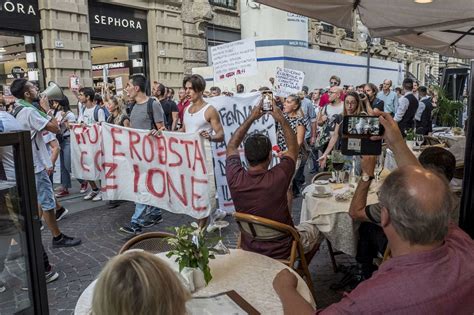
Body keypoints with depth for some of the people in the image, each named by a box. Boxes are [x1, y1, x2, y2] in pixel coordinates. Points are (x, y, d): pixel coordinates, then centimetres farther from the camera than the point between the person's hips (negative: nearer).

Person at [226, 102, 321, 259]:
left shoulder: (235, 179, -23)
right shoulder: (278, 177, -30)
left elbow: (231, 146, -1)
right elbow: (294, 148, -8)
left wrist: (251, 118, -3)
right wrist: (282, 119, -4)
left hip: (249, 249, 3)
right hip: (281, 251, -2)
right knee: (314, 229, 24)